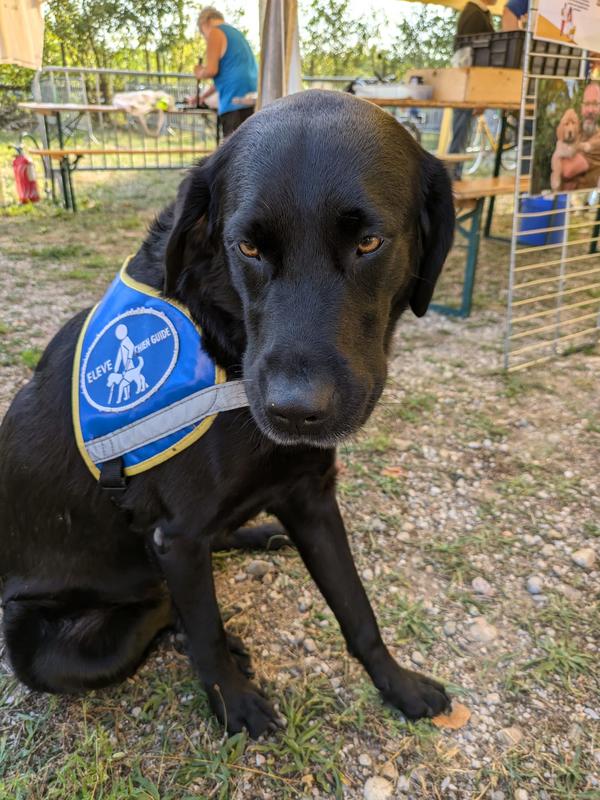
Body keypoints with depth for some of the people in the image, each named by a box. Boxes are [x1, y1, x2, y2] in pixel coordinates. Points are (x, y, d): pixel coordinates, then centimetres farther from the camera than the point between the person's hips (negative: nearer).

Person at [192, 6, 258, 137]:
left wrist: (199, 73, 13)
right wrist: (203, 96, 41)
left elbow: (211, 70, -10)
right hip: (252, 100, 8)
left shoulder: (215, 32, 1)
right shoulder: (235, 32, 28)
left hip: (236, 101, -8)